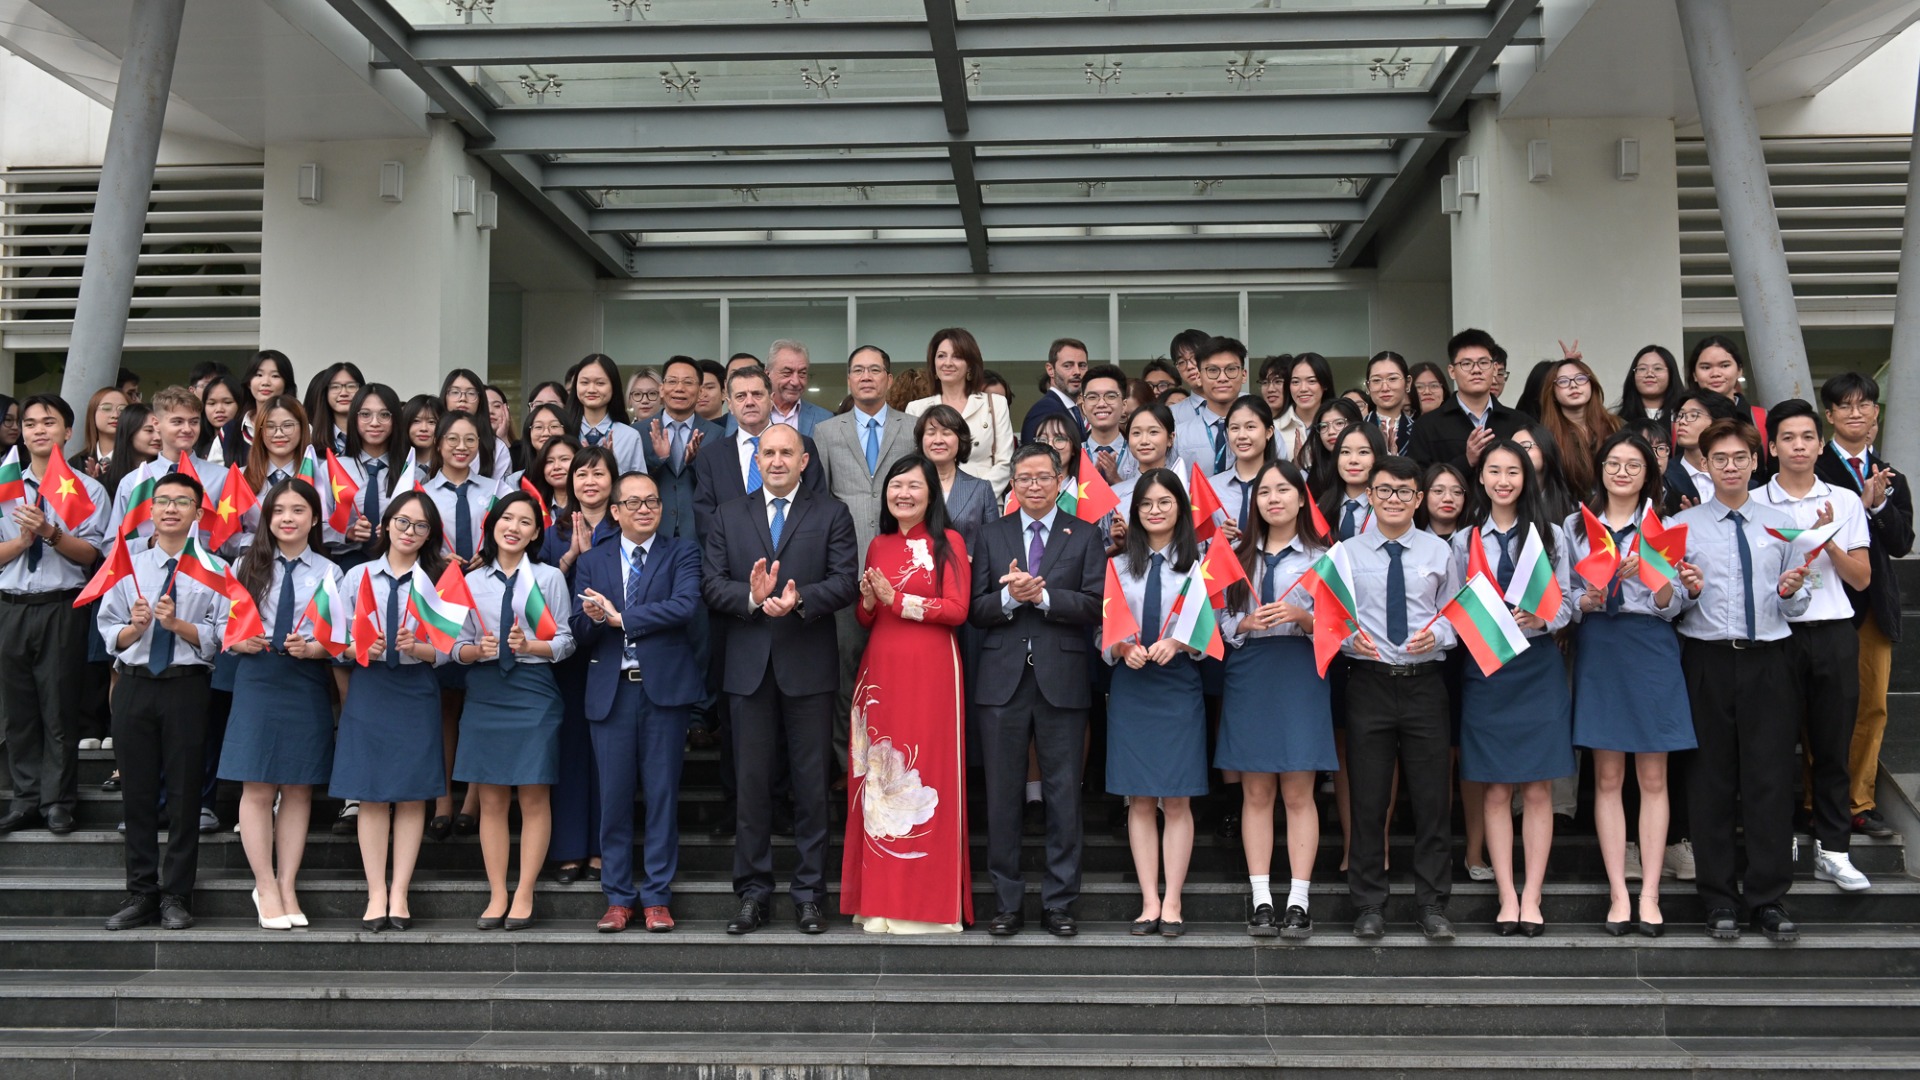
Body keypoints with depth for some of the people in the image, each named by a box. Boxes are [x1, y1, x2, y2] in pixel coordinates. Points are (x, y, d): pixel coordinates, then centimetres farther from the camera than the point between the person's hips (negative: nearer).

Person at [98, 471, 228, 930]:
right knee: (137, 793, 8)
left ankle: (176, 898, 13)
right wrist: (135, 627, -12)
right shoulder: (127, 567, 11)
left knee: (184, 794, 2)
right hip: (134, 686, 3)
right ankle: (141, 895, 19)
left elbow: (221, 637, -6)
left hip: (186, 689, -3)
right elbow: (110, 633, 8)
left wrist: (178, 624, -19)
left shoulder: (212, 569, 1)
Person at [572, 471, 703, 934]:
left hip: (665, 687, -2)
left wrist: (620, 617, -11)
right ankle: (618, 897, 15)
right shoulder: (592, 562, 13)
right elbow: (580, 633, 6)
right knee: (613, 796, 4)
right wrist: (592, 618, -17)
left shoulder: (682, 552, 5)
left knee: (662, 795, 2)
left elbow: (686, 606, -13)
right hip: (611, 691, 2)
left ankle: (657, 897, 11)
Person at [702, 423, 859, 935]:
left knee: (811, 783, 3)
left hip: (808, 666, -2)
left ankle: (809, 893, 13)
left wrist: (799, 601, -20)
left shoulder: (832, 514, 6)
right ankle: (753, 892, 15)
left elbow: (846, 580, -5)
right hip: (749, 667, 2)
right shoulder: (728, 515, 12)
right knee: (751, 782, 6)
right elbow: (711, 583, 3)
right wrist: (751, 597, -16)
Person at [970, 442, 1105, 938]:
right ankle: (1007, 902, 16)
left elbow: (1095, 605, -6)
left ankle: (1059, 902, 13)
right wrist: (1009, 596, -15)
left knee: (1063, 795, 3)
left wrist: (1043, 595, -17)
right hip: (1003, 680, 2)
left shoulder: (1085, 537, 6)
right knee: (1002, 794, 6)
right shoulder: (992, 536, 12)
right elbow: (976, 609, 4)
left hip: (1062, 680, -1)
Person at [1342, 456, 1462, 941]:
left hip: (1424, 682, 1)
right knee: (1368, 798, 5)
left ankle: (1433, 905, 16)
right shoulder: (1346, 554, 4)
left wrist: (1438, 634, -12)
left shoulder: (1439, 552, 7)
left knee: (1431, 797, 4)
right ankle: (1369, 905, 16)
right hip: (1368, 682, 0)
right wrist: (1348, 637, -15)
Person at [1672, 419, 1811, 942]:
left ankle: (1768, 898, 9)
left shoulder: (1780, 524, 12)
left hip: (1766, 662, 1)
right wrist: (1689, 591, -16)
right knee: (1711, 780, 3)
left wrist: (1791, 592, -10)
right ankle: (1718, 899, 12)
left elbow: (1797, 607, 12)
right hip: (1707, 661, -1)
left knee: (1770, 778, 0)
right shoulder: (1683, 526, 5)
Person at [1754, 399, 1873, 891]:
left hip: (1834, 633, 2)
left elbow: (1862, 578, 5)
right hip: (1775, 633, -2)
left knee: (1832, 744, 6)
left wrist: (1829, 540, -9)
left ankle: (1832, 849, 14)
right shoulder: (1753, 503, 1)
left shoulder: (1845, 501, 8)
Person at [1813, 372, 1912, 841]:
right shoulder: (1813, 471, -5)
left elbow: (1902, 543, 5)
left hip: (1876, 603, 5)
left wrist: (1879, 504, -10)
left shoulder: (1891, 477, 13)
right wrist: (1860, 505, -22)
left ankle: (1860, 803, 19)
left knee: (1873, 705, 9)